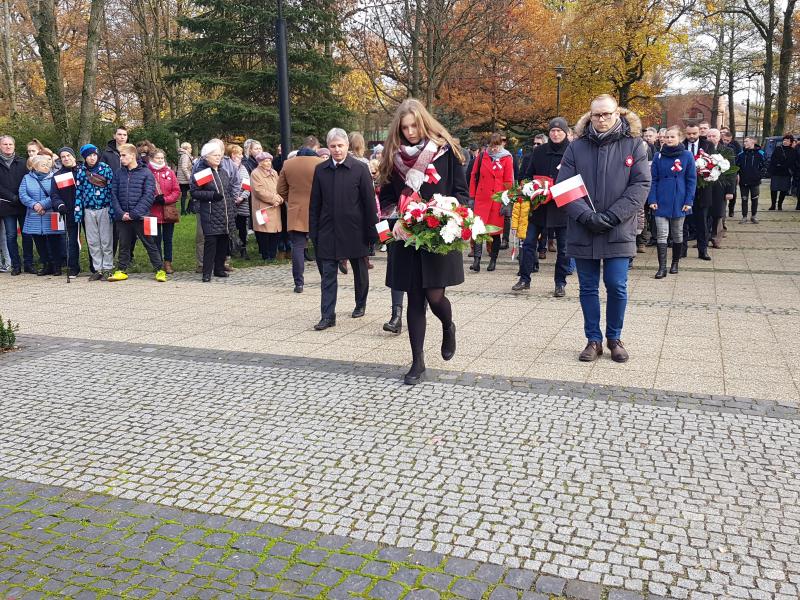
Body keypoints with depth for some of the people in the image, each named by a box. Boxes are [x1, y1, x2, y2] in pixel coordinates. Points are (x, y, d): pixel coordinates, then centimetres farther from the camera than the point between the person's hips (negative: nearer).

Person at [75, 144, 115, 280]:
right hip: (88, 211, 3)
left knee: (106, 240, 1)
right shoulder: (81, 171, 5)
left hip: (104, 209, -3)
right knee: (92, 242, 6)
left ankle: (108, 268, 11)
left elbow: (112, 189, -5)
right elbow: (79, 192, 6)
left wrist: (112, 210, -11)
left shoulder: (106, 168, -3)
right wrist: (78, 212, 1)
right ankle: (98, 269, 15)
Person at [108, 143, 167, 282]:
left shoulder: (146, 173, -3)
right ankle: (121, 270, 23)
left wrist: (134, 213, -15)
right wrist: (120, 213, -8)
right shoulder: (119, 174, 9)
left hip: (140, 217, -4)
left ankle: (160, 270, 10)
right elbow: (113, 194, 7)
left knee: (150, 244, 3)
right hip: (122, 217, 4)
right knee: (123, 245, 12)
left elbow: (149, 196, -9)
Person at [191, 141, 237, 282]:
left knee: (224, 241, 9)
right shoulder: (200, 172, -5)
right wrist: (212, 195, -19)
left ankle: (219, 268, 22)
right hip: (210, 214, -6)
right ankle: (207, 272, -3)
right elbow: (194, 192, -9)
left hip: (225, 214, 7)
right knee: (210, 241, -8)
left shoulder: (224, 171, 15)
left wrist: (232, 210, 19)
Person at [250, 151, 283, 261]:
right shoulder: (255, 174, -4)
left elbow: (279, 189, 14)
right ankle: (265, 256, 2)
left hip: (275, 209, 6)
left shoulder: (274, 173, 18)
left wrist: (278, 199, -6)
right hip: (263, 209, -6)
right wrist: (274, 199, -12)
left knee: (275, 232, 3)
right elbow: (259, 191, -13)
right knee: (264, 233, -6)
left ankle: (273, 255, 11)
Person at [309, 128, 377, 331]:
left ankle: (361, 304, 35)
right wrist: (313, 232, 3)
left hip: (354, 230, -2)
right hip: (328, 230, 2)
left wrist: (371, 230, -7)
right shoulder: (320, 170, 3)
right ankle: (328, 316, 3)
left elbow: (369, 201, -5)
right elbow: (315, 203, 6)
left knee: (360, 271, 14)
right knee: (328, 274, 0)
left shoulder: (360, 169, -6)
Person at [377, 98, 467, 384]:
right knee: (415, 300, 5)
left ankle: (448, 328, 30)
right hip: (407, 237, 2)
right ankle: (417, 363, 15)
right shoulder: (393, 156, 5)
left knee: (434, 295, -7)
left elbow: (462, 191, 1)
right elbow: (386, 198, 10)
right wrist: (395, 219, -9)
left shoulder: (445, 150, -2)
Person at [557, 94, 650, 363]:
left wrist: (611, 216, -15)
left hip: (618, 232, -1)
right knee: (588, 288, 8)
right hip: (582, 231, 1)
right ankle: (594, 340, 21)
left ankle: (614, 338, 21)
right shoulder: (577, 147, 4)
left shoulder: (633, 145, 2)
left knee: (617, 287, 1)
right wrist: (585, 215, -16)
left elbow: (641, 185, -5)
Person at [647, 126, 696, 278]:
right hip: (661, 202, 0)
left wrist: (689, 201, -7)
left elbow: (691, 180, -1)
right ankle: (662, 267, -5)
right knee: (662, 235, -5)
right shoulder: (658, 156, 2)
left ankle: (675, 263, 26)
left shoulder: (687, 156, -1)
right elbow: (653, 179, 2)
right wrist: (652, 200, -7)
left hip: (679, 201, 0)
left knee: (677, 234, 12)